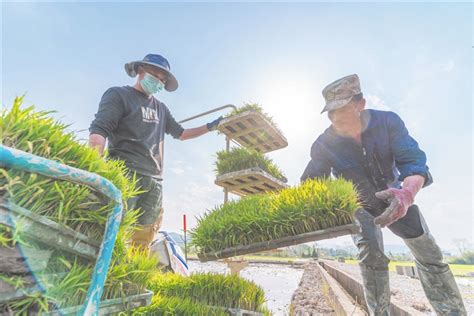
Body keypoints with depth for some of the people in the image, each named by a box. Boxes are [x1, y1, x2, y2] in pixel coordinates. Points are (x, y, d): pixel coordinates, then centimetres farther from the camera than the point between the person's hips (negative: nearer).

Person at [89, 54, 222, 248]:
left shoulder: (161, 109, 24)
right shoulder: (118, 94, 6)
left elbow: (181, 134, 33)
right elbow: (99, 131, -9)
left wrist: (209, 127, 24)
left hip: (154, 181, 6)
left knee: (142, 242, 3)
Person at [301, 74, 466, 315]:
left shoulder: (388, 121, -24)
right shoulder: (324, 145, -25)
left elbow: (414, 162, -32)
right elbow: (310, 183, -21)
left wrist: (407, 193, -54)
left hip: (393, 197, 2)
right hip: (357, 203, -2)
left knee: (429, 253, 4)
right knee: (371, 254, -19)